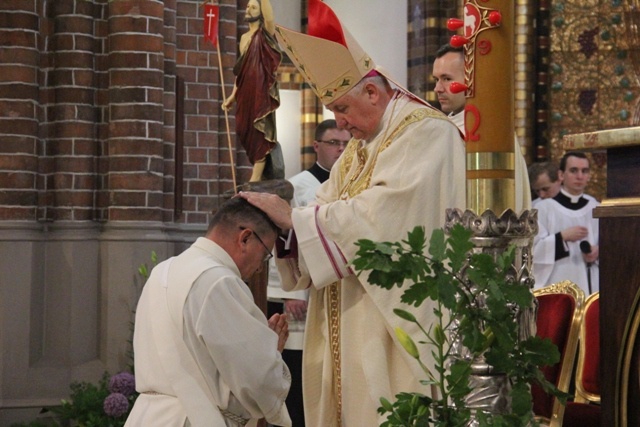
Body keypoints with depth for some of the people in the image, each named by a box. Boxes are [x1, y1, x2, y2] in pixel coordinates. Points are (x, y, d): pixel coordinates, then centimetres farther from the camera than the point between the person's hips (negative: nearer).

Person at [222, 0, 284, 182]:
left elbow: (269, 19, -24)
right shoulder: (244, 38, 16)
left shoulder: (265, 33, -1)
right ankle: (266, 173, 16)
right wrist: (233, 96, 13)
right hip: (247, 93, 7)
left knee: (260, 134, -7)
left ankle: (255, 180, -8)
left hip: (262, 91, -7)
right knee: (248, 134, 7)